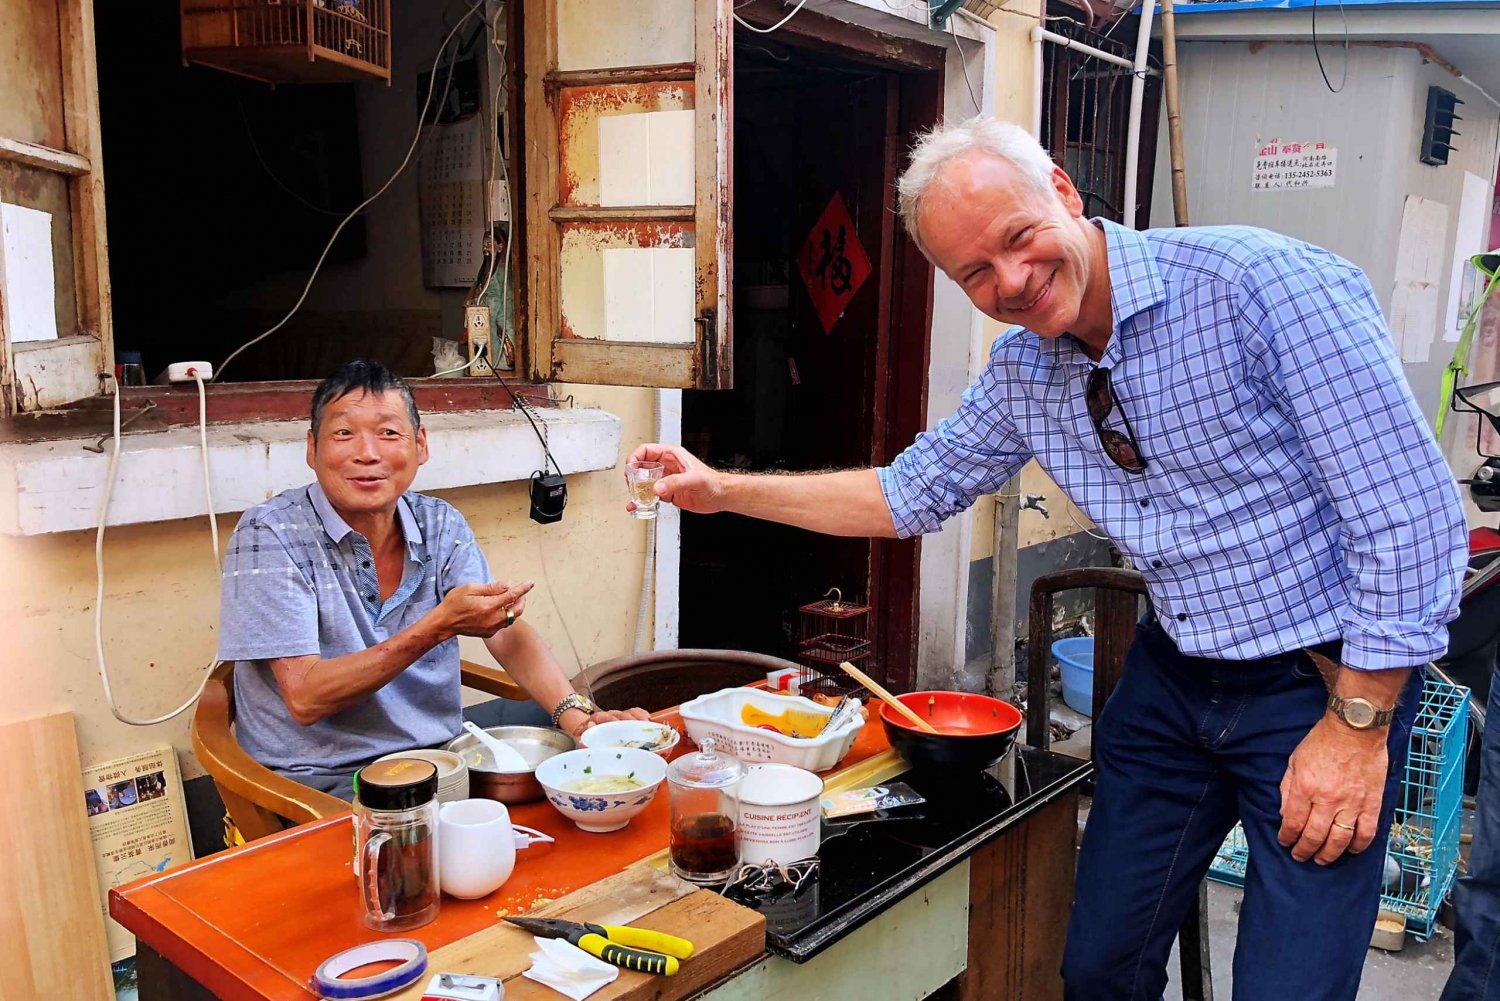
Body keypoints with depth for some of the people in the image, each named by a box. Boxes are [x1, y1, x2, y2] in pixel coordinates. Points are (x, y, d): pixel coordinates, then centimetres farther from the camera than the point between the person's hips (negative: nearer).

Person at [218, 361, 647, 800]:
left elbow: (508, 633, -3)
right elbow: (304, 699, -18)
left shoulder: (441, 525, 3)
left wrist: (579, 715, -22)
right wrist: (439, 627, -28)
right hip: (324, 782, -6)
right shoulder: (268, 534, -12)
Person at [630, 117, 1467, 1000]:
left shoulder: (1269, 286, -20)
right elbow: (910, 494, 11)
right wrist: (723, 490, 5)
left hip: (1328, 679, -5)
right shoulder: (1023, 372, -1)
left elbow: (1413, 509, -19)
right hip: (1173, 673, 5)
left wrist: (1359, 724, -18)